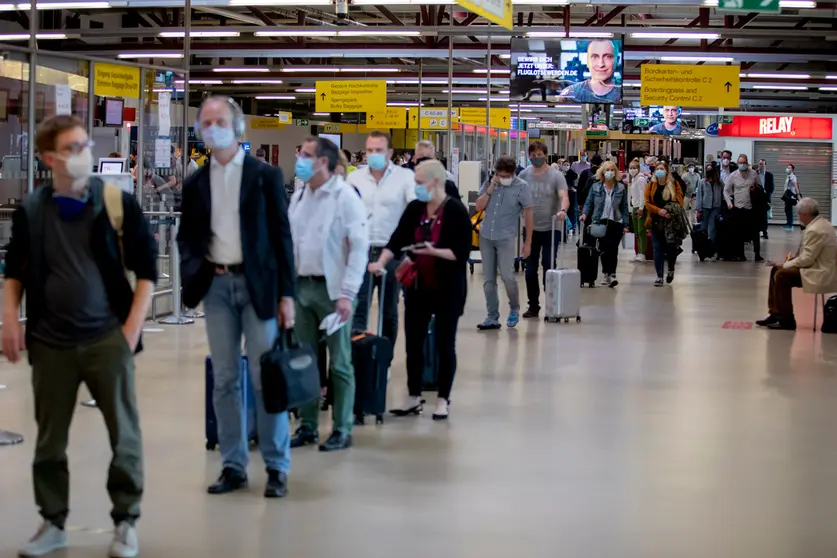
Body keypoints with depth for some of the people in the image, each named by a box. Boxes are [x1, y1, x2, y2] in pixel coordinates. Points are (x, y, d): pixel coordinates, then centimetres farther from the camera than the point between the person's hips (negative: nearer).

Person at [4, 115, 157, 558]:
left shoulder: (118, 203, -3)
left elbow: (147, 270, 0)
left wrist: (132, 327, -7)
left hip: (108, 339, -2)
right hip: (50, 342, 2)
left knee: (124, 436, 3)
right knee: (49, 439, 10)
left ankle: (126, 522, 18)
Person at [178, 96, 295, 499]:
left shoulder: (265, 175, 1)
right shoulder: (196, 183, 11)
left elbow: (281, 234, -1)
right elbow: (186, 236, 15)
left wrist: (286, 294, -6)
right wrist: (193, 270, -7)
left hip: (258, 283, -3)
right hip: (216, 286, 3)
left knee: (266, 377, -2)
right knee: (225, 379, 6)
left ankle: (276, 468, 5)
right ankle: (233, 465, 13)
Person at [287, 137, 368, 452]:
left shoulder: (346, 197, -8)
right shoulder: (298, 197, 11)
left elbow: (359, 247, -12)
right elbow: (289, 242, 16)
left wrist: (347, 294, -17)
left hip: (331, 288, -6)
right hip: (301, 286, 6)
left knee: (339, 363, 1)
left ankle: (342, 430, 8)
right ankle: (308, 425, 19)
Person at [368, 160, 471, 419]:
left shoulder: (456, 211, -12)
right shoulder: (414, 208, 3)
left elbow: (462, 253, -15)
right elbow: (397, 240, -1)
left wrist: (433, 251, -25)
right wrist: (381, 262, -16)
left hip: (447, 288, -5)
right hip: (418, 286, 5)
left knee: (444, 344, 5)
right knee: (413, 343, 8)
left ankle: (443, 400, 15)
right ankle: (413, 397, 19)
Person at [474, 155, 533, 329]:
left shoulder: (522, 187, -6)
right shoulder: (489, 183, 4)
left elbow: (528, 214, -3)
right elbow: (479, 206, 2)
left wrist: (528, 242, -4)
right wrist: (490, 190, -11)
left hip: (505, 238, -4)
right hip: (486, 236, 4)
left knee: (507, 276, -11)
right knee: (488, 280, 5)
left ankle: (514, 309, 16)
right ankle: (493, 317, 12)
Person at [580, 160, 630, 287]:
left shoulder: (621, 188, 2)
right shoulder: (596, 187, 2)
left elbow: (624, 207, 4)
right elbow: (589, 203, 5)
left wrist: (625, 224, 1)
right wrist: (585, 213, -14)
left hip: (616, 222, -1)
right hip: (600, 222, 1)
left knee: (613, 249, -7)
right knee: (603, 248, 5)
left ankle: (611, 274, -6)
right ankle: (606, 273, 19)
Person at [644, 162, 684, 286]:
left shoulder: (674, 184, 3)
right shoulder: (651, 186, 5)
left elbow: (680, 201, 0)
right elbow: (647, 203, -1)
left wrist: (673, 212, -18)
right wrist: (659, 211, -17)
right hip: (656, 221, 1)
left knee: (671, 247, 5)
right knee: (658, 248, -2)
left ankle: (671, 270, 32)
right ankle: (659, 277, 1)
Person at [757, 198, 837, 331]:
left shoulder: (815, 230, -23)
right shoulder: (822, 222, 10)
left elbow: (806, 259, -22)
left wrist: (785, 265, -10)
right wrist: (796, 257, 5)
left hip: (821, 274, -11)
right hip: (820, 266, 11)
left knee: (781, 275, -18)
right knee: (775, 270, 11)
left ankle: (787, 321, -9)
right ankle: (775, 314, 15)